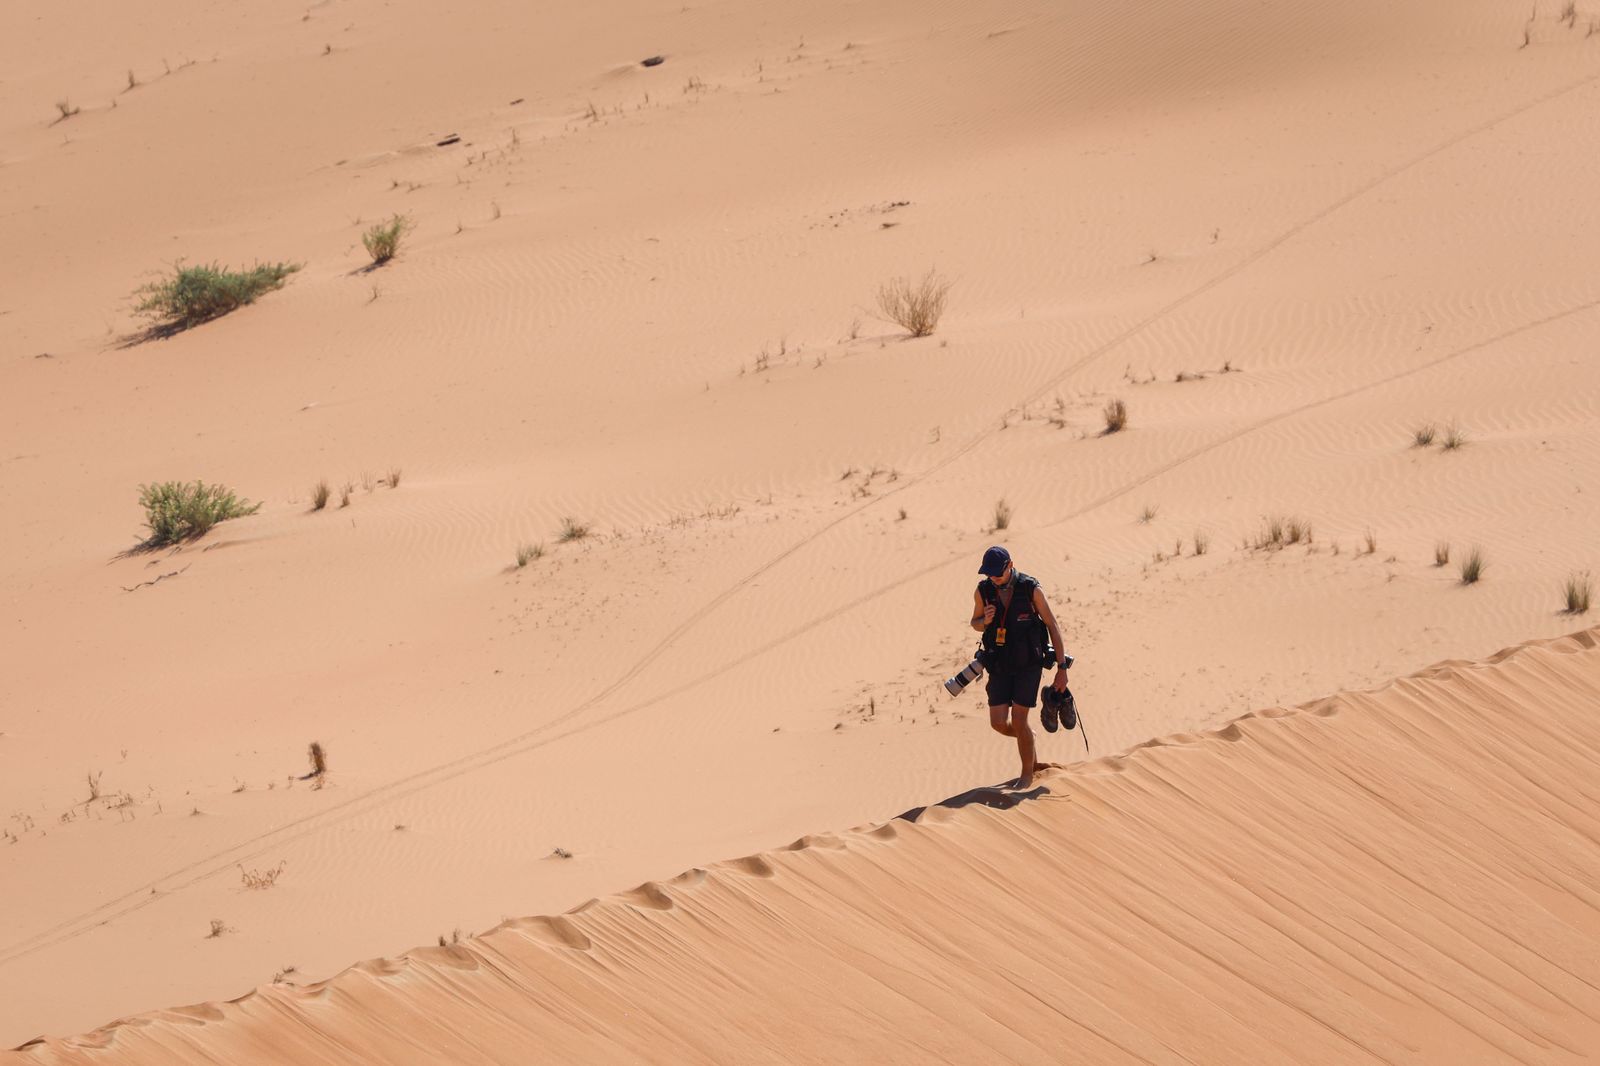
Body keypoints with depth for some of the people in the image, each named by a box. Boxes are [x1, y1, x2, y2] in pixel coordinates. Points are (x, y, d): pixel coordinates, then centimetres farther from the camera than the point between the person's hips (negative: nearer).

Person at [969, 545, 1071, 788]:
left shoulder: (1031, 589, -17)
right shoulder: (983, 591, -9)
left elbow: (1053, 626, -10)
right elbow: (975, 624, 10)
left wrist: (1062, 668, -11)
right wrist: (985, 621, -18)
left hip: (1029, 665, -3)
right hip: (1000, 666, 3)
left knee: (1018, 720, -8)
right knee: (999, 723, -4)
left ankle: (1027, 773, 14)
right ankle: (1027, 736, 33)